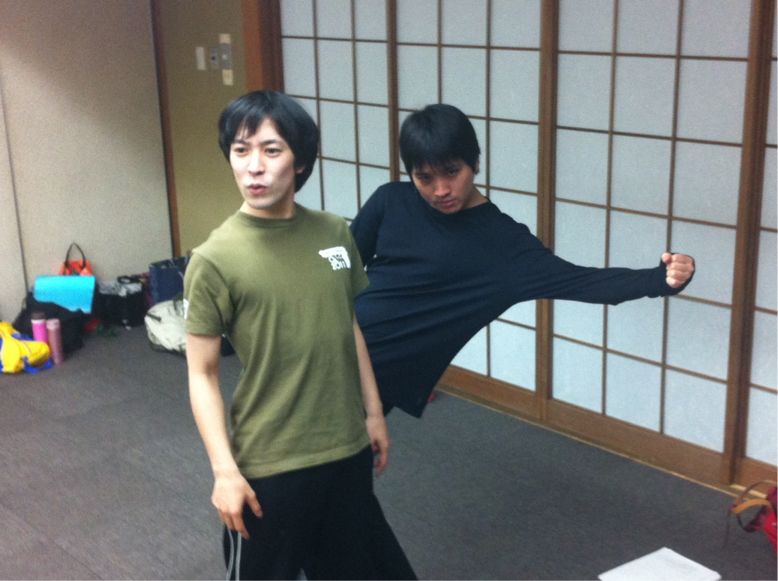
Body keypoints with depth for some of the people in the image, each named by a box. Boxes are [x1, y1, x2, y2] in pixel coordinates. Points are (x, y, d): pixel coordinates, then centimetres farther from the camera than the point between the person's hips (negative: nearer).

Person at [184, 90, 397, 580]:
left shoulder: (335, 234, -2)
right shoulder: (215, 259, -16)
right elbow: (202, 375, -11)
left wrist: (373, 411, 13)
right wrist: (225, 471, -14)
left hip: (346, 447, 5)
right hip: (269, 463, -5)